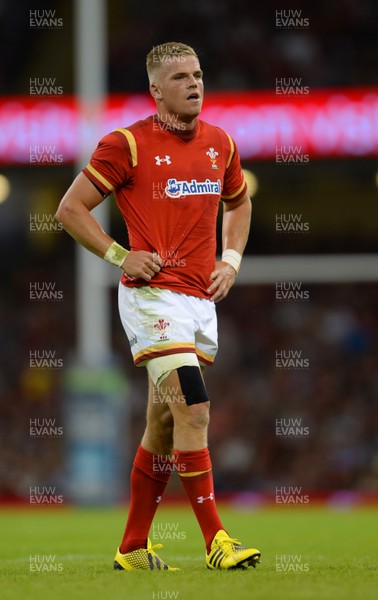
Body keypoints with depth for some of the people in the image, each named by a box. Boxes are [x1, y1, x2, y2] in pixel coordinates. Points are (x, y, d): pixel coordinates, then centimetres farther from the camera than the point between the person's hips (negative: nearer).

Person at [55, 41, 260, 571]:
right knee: (193, 410, -18)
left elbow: (238, 203, 30)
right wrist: (120, 256, -9)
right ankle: (216, 541, -16)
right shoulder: (128, 144, -7)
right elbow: (70, 209, -2)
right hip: (153, 296, -6)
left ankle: (133, 548, 20)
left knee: (164, 427, 11)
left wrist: (232, 259, 14)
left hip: (201, 300, 6)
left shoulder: (220, 144, 11)